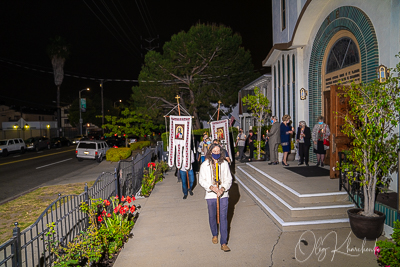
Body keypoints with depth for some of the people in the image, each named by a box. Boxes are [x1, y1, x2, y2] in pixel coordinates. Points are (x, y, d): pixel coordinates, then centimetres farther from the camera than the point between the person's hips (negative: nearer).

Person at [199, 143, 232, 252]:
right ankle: (214, 235, 39)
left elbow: (229, 179, 3)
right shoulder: (205, 165, -1)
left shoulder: (224, 164, 1)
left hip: (223, 194, 0)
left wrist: (223, 188, -15)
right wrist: (211, 187, -18)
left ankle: (224, 243, 5)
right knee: (212, 216, 14)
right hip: (210, 195, 0)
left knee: (223, 217, -2)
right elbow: (201, 180, -2)